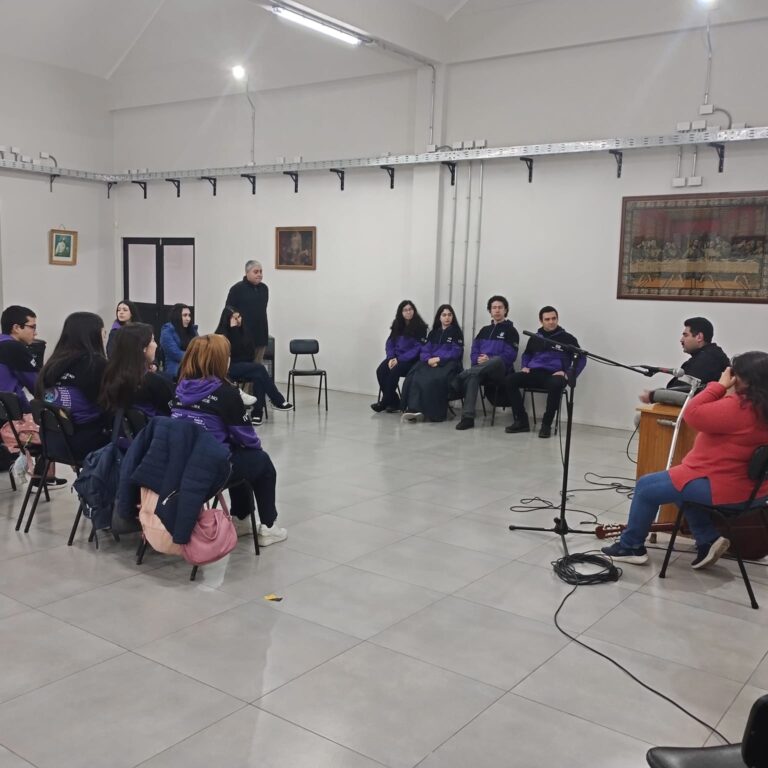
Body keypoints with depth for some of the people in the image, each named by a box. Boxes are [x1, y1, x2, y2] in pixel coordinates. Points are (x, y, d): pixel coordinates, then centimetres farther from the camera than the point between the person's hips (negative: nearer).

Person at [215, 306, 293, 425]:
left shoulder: (244, 331, 10)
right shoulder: (222, 333, -8)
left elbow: (250, 352, 14)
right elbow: (234, 351, -22)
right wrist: (234, 329, -21)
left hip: (244, 366, 6)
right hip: (228, 368, -6)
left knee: (258, 376, -29)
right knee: (259, 368, -28)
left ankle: (258, 412, -32)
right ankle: (278, 401, -25)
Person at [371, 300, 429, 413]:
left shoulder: (420, 327, -5)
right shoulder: (397, 325, 13)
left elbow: (418, 348, -11)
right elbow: (390, 343, 11)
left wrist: (400, 359, -17)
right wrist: (391, 358, -9)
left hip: (411, 360, -5)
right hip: (395, 357, 5)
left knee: (394, 371, -32)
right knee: (380, 371, -22)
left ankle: (385, 403, -17)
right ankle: (394, 402, -15)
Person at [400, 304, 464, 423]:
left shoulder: (456, 332, 8)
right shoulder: (433, 333, 22)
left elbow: (456, 352, -4)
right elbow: (425, 350, 12)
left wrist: (439, 359, -15)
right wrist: (429, 359, -11)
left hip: (448, 364, -4)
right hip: (430, 362, 4)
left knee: (434, 379, -36)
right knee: (415, 376, -28)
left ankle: (433, 413, -35)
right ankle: (414, 408, -40)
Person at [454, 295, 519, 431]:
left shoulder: (510, 330, 5)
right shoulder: (484, 330, 23)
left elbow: (510, 356, -7)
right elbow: (474, 351, 14)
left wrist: (489, 360, -18)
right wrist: (478, 359, -9)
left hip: (499, 371, -4)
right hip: (481, 368, 4)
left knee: (497, 360, -40)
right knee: (473, 376, -32)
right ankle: (467, 417, -36)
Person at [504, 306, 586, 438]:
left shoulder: (567, 338, 6)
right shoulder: (535, 338, 18)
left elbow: (581, 359, 3)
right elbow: (526, 354, 33)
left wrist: (568, 374, -12)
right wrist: (525, 366, 11)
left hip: (554, 375, -4)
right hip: (534, 373, 4)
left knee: (556, 385, -41)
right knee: (509, 380, -23)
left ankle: (546, 424, -25)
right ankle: (521, 421, -18)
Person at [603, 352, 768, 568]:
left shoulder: (738, 407, -26)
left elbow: (693, 414, -22)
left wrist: (721, 385, -15)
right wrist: (728, 392, 3)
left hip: (720, 487, -10)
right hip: (744, 485, 10)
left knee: (645, 488, 3)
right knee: (678, 484, 29)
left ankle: (630, 547, 17)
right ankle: (708, 540, 16)